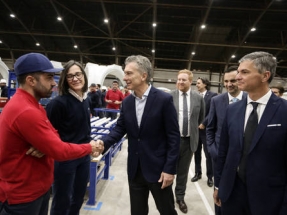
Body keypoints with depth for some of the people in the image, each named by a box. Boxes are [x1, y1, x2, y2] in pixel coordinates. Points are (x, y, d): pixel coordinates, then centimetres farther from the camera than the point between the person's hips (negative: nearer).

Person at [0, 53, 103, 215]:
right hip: (24, 194, -9)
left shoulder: (30, 104, 5)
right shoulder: (26, 112, -29)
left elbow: (53, 134, 3)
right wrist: (89, 147, -12)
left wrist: (45, 146, -19)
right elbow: (60, 151, -27)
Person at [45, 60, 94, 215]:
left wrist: (88, 145, 12)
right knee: (62, 201, 12)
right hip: (64, 158, -7)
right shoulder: (58, 103, -20)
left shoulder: (87, 100, 2)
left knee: (79, 196, 22)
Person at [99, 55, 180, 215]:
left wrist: (170, 169, -13)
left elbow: (174, 136, -13)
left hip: (158, 168, -4)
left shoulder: (164, 99, -15)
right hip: (135, 169, 5)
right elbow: (120, 129, 5)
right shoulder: (127, 102, 2)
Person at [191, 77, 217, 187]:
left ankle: (210, 176, 20)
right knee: (197, 152, 13)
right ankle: (198, 173, 29)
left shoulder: (212, 95, -5)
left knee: (208, 154, 5)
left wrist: (203, 123, -15)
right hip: (195, 128, 4)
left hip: (206, 129, -4)